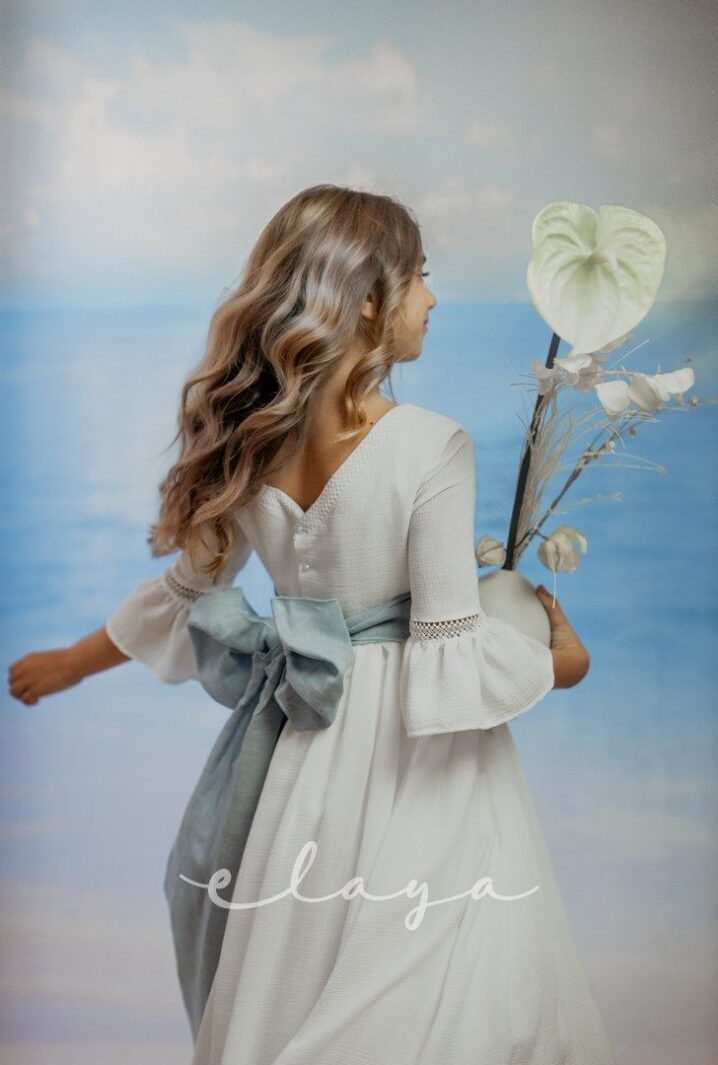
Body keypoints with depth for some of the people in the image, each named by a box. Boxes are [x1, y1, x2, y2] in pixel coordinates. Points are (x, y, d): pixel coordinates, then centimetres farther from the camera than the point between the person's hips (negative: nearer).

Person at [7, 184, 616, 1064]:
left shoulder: (248, 440, -5)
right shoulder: (431, 446, -22)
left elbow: (187, 591, 6)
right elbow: (453, 647, -19)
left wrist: (70, 664, 23)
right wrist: (558, 662, 1)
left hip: (302, 740, 6)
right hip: (414, 758, -5)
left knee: (296, 976, 24)